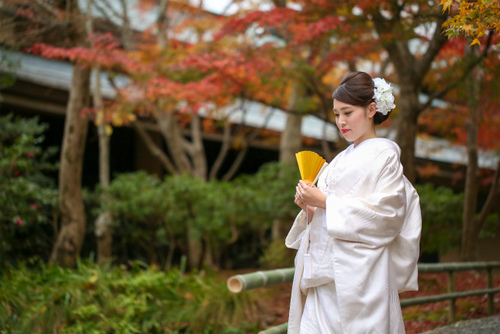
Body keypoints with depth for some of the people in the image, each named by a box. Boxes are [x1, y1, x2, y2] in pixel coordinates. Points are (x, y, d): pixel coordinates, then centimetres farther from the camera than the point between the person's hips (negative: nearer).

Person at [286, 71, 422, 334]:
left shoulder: (383, 154, -2)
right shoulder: (341, 159, 20)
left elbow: (386, 213, -13)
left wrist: (325, 201, -13)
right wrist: (309, 208, 0)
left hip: (358, 272, -6)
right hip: (325, 275, 7)